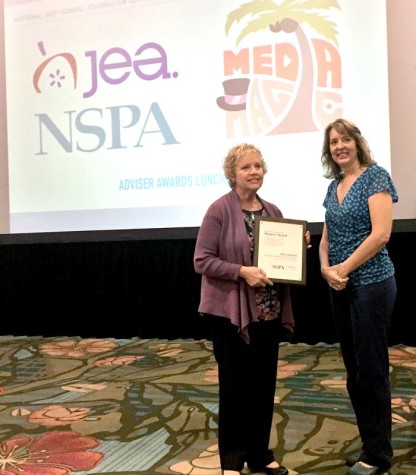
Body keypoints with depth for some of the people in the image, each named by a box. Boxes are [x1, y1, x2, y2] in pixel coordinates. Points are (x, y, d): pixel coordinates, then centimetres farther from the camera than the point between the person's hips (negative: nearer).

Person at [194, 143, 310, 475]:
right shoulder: (219, 210, -10)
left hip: (269, 312, 6)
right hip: (231, 312, -6)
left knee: (264, 385, 14)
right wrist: (242, 271, -23)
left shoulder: (273, 211, 9)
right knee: (235, 386, 6)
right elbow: (202, 261, -13)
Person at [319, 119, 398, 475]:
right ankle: (369, 445, 27)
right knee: (354, 370, 13)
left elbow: (380, 234, -17)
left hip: (371, 284, -7)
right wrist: (326, 269, -4)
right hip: (340, 287, 8)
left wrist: (344, 268, -14)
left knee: (371, 369, 0)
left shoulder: (375, 176, -8)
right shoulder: (334, 186, 13)